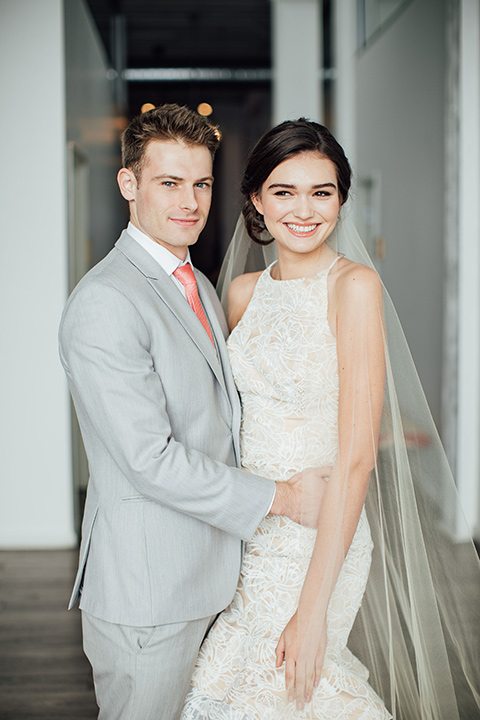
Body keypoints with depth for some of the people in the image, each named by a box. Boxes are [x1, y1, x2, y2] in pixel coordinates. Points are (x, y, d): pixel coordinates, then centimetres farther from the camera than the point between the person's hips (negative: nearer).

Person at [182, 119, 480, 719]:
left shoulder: (355, 285, -14)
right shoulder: (244, 292, 4)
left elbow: (356, 457, -18)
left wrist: (313, 610, -20)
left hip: (320, 541, -5)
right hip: (250, 532, 6)